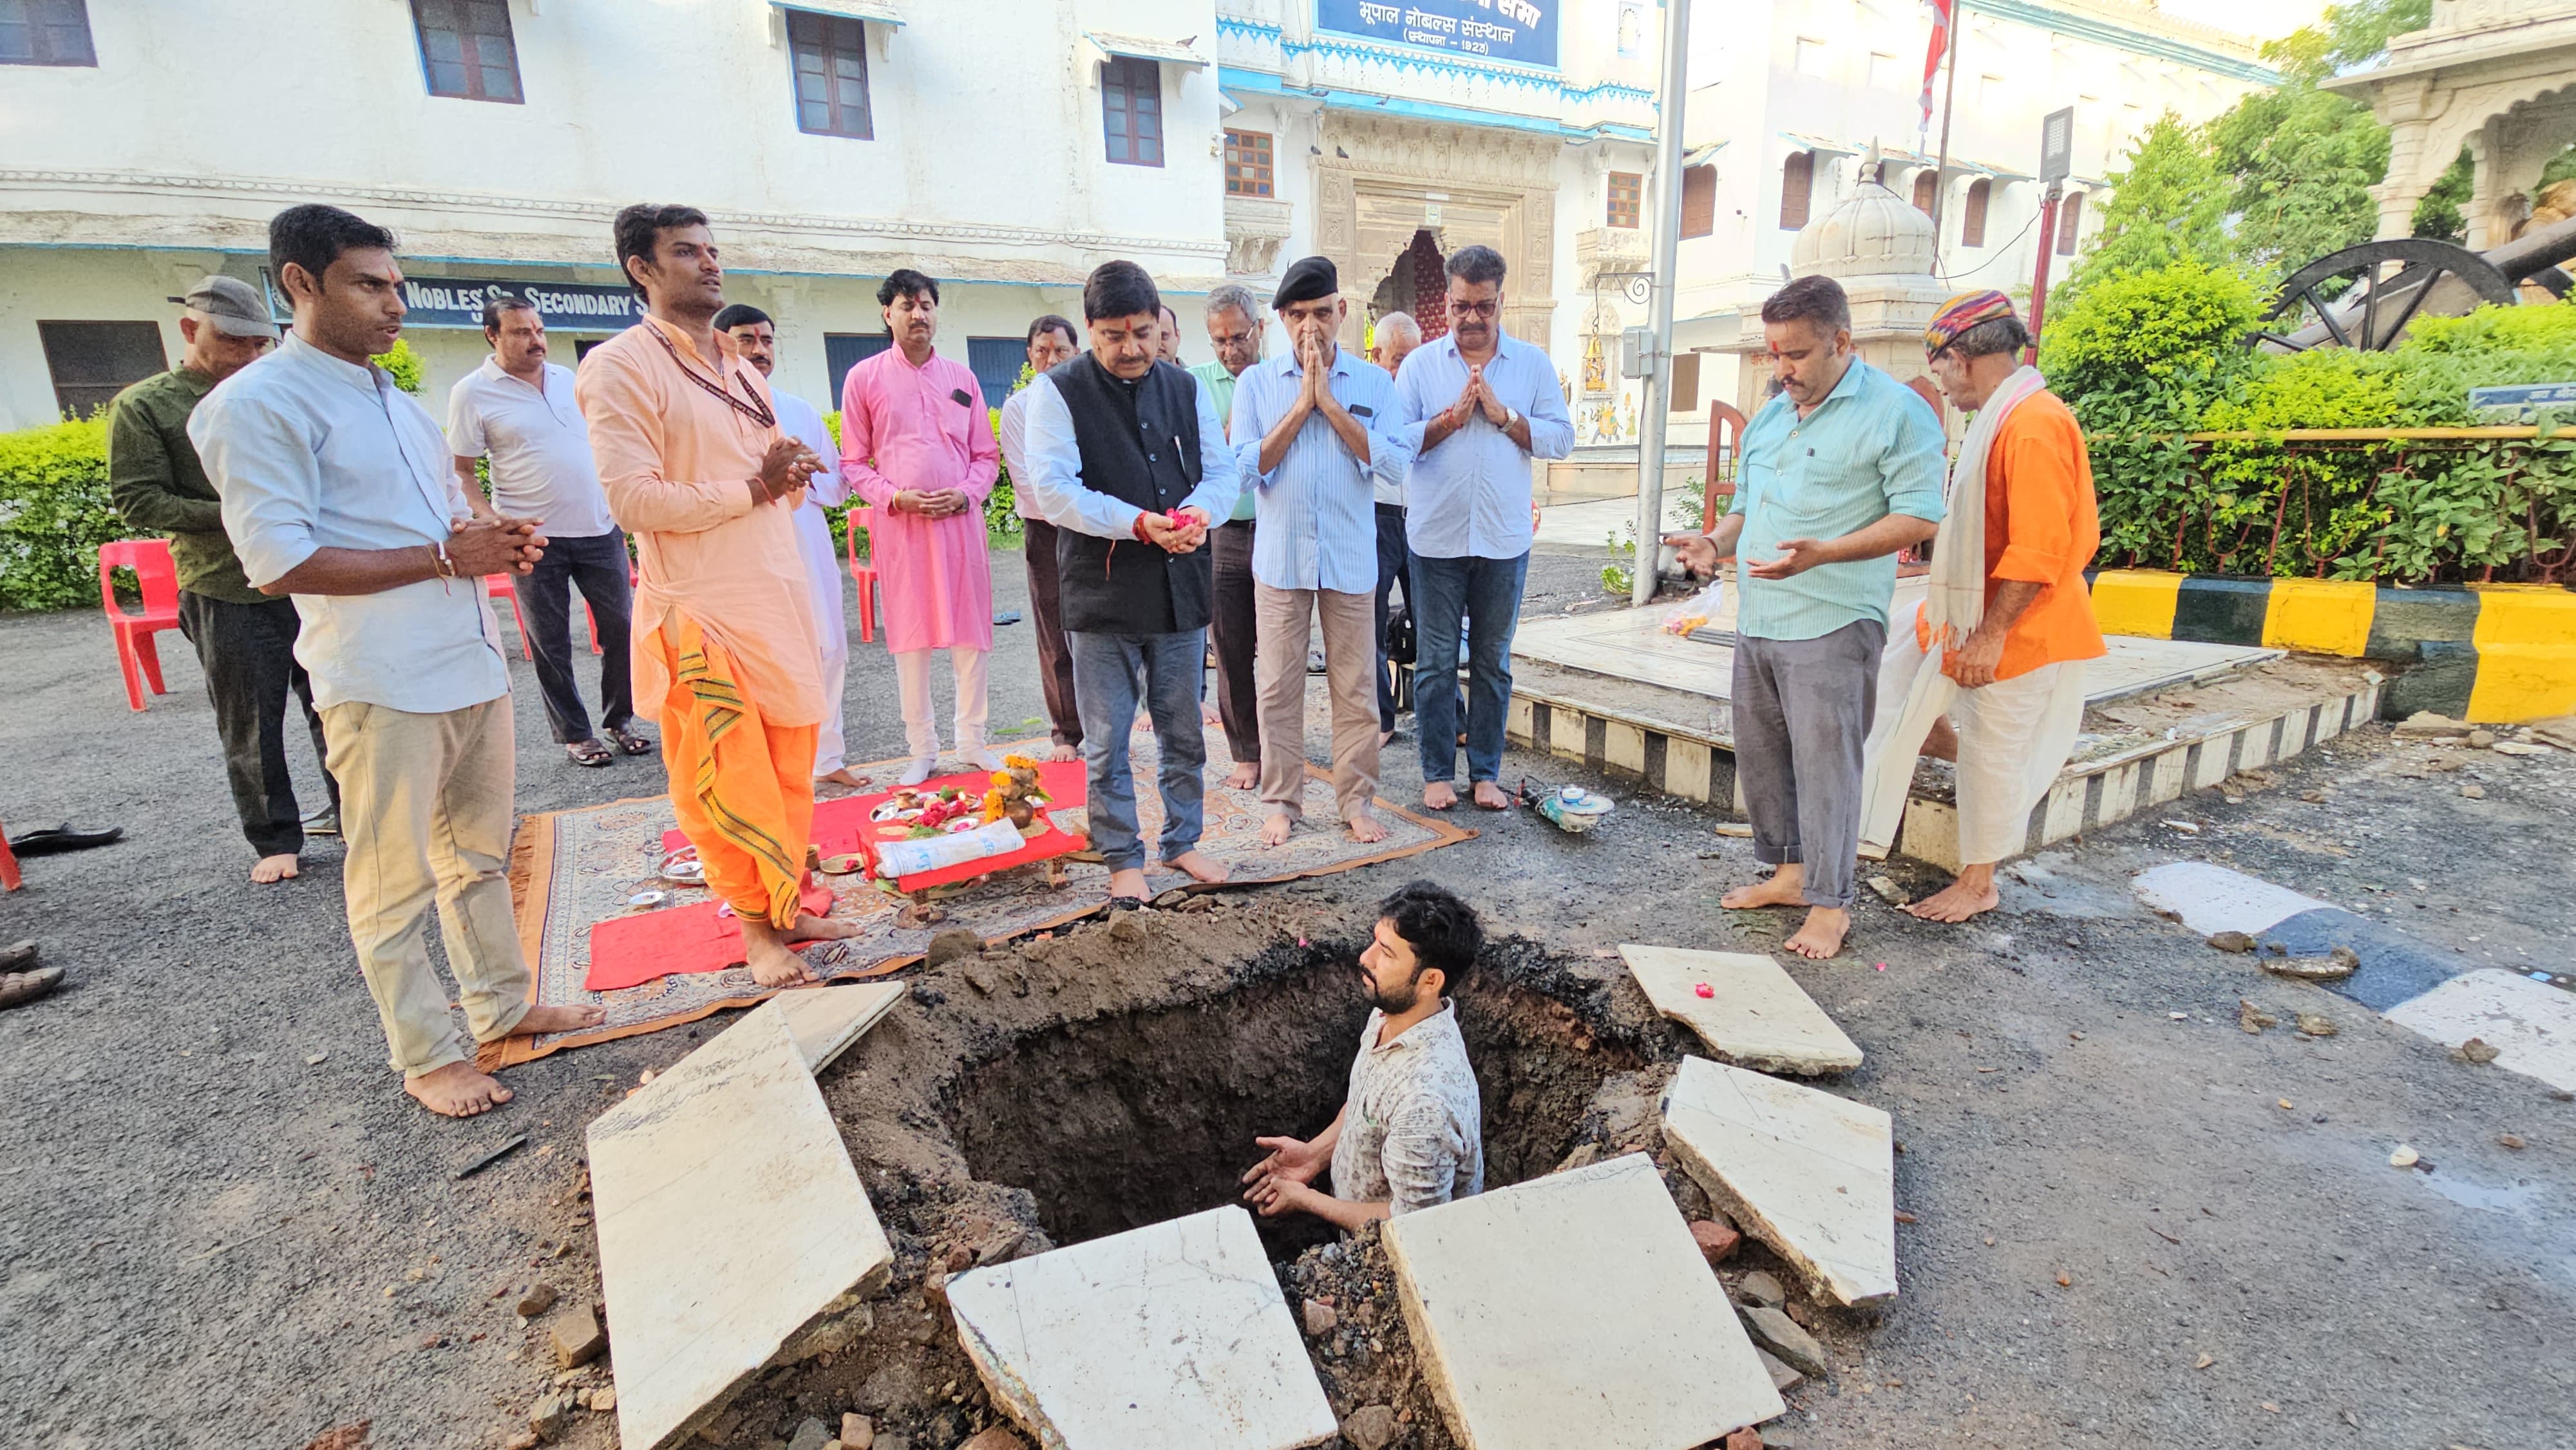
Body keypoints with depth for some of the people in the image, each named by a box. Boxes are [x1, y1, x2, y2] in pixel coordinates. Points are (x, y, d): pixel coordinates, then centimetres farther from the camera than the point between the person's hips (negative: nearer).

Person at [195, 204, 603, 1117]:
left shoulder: (401, 405, 18)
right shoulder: (257, 405, -9)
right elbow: (278, 564, -17)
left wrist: (497, 542, 5)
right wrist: (447, 558, -16)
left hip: (473, 665, 8)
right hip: (383, 683, -8)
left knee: (479, 855, 16)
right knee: (395, 882, 3)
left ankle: (505, 1005, 30)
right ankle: (426, 1058, 15)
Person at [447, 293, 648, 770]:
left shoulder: (568, 378, 10)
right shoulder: (472, 393, -3)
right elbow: (461, 472, -2)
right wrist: (494, 523, -17)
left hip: (600, 529, 4)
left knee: (621, 628, 6)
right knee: (550, 645, 4)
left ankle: (620, 720, 21)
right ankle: (574, 735, 16)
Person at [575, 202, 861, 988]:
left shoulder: (741, 369, 17)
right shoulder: (620, 366, -6)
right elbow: (634, 500, -15)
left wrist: (792, 477, 1)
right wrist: (755, 488, -12)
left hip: (779, 598, 7)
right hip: (701, 609, -7)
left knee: (789, 769, 10)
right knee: (729, 780, 0)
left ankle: (788, 904, 23)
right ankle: (756, 925, 14)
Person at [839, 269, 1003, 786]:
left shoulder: (962, 378, 12)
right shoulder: (864, 378, 5)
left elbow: (987, 455, 13)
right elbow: (853, 462, 5)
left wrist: (966, 493, -6)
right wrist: (895, 497, -11)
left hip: (961, 518, 2)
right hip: (900, 523, -2)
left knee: (972, 631, 3)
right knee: (910, 636, 2)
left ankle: (972, 741, 17)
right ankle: (923, 750, 12)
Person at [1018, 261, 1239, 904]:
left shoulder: (1186, 388, 10)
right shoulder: (1058, 392, -4)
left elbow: (1223, 469, 8)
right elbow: (1054, 490, -13)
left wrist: (1200, 509, -15)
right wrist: (1138, 524, -24)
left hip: (1181, 586, 4)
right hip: (1102, 592, -4)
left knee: (1183, 730, 14)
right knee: (1107, 740, 5)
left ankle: (1182, 841, 31)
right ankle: (1122, 858, 21)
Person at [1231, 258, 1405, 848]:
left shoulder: (1373, 383, 5)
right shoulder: (1256, 383, 5)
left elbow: (1392, 460, -8)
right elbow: (1248, 466, -5)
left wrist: (1329, 403, -11)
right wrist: (1300, 407, -9)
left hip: (1351, 558, 0)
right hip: (1281, 557, 0)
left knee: (1355, 687, 5)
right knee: (1279, 687, 5)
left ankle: (1356, 799, 18)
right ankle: (1281, 799, 18)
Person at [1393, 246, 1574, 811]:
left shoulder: (1533, 364, 6)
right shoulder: (1420, 364, 3)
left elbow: (1561, 437, 0)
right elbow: (1395, 440, -5)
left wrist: (1503, 415, -11)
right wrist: (1452, 418, -13)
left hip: (1504, 541, 1)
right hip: (1436, 538, -1)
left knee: (1493, 662, 9)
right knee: (1436, 662, 5)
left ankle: (1485, 773, 21)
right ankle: (1437, 772, 17)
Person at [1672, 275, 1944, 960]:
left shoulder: (1896, 411, -7)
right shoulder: (1770, 417, 15)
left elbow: (1920, 516, -13)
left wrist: (1821, 554, -25)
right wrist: (1716, 542, 1)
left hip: (1832, 625, -8)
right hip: (1757, 620, 8)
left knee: (1824, 763, -3)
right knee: (1758, 753, 13)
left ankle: (1830, 903, 10)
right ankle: (1790, 871, 29)